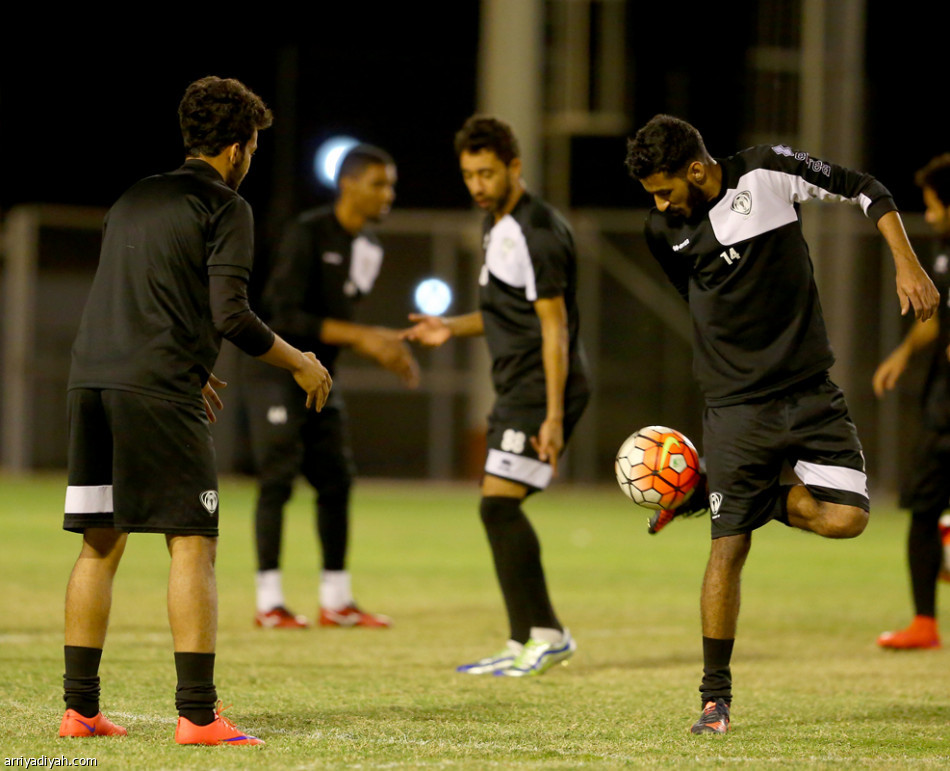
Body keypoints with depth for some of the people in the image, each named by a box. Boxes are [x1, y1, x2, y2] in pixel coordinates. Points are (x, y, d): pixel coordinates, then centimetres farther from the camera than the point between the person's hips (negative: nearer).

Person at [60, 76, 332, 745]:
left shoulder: (136, 198, 22)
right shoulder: (225, 207, -1)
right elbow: (231, 314, -10)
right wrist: (300, 364, 4)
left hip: (91, 382, 7)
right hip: (157, 393, -7)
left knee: (99, 545, 11)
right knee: (193, 545, -4)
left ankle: (80, 707, 11)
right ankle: (197, 714, -9)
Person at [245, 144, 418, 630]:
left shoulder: (368, 248, 9)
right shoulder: (307, 235, -17)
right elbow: (286, 317, -22)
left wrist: (384, 349, 4)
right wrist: (361, 337, -24)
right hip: (276, 373, -8)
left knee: (336, 480, 5)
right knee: (278, 479, -9)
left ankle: (336, 601, 12)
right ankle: (269, 603, -5)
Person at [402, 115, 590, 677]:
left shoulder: (536, 232, -15)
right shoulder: (499, 226, 15)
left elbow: (554, 326, -19)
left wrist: (553, 416, -23)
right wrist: (454, 329, 11)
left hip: (543, 389, -10)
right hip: (516, 389, 10)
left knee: (499, 503, -15)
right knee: (500, 509, 8)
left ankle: (546, 635, -10)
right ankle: (527, 645, 12)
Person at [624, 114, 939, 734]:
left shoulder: (770, 173, -9)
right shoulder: (664, 231, 1)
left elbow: (867, 191, 2)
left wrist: (907, 265, -8)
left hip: (810, 392, 0)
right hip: (736, 407, 0)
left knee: (846, 517, -17)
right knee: (729, 546, -7)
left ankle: (766, 501, 14)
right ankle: (716, 697, 3)